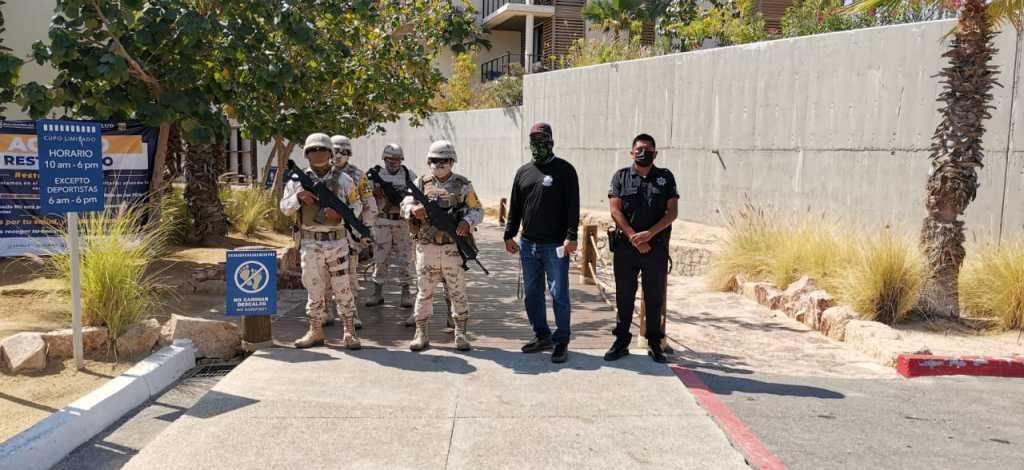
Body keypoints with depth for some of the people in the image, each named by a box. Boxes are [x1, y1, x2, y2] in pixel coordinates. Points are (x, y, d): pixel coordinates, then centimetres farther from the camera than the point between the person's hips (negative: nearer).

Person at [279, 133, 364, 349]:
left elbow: (357, 205, 8)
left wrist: (341, 214, -11)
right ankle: (316, 332, 20)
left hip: (337, 242, -1)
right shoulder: (298, 180, 5)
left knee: (342, 288, 0)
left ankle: (349, 332, 9)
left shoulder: (343, 180, 3)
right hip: (310, 243, 1)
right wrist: (298, 196, -12)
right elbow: (285, 208, 7)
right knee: (314, 289, 9)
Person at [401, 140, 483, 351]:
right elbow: (405, 204, -1)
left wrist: (467, 221, -18)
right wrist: (414, 209, -25)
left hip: (454, 248, -1)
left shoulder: (463, 185, 4)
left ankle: (460, 333, 15)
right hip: (426, 247, 1)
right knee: (424, 292, 6)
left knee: (457, 292, 5)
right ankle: (421, 333, 15)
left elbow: (477, 209, 4)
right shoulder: (421, 183, 7)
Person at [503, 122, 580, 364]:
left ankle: (561, 341, 9)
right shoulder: (523, 172, 13)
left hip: (555, 245, -5)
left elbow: (573, 206, -8)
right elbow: (515, 207, 17)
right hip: (528, 244, 6)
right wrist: (509, 235, 12)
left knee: (559, 294, -1)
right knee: (531, 294, 11)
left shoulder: (564, 170, -2)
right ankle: (541, 336, 24)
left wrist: (571, 236, -15)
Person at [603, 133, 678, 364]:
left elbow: (672, 212, 0)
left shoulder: (666, 178, 7)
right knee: (624, 297, 6)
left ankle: (654, 343, 16)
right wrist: (634, 237, -13)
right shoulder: (621, 177, 6)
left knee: (654, 298, 7)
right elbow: (615, 210, -3)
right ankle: (621, 341, 15)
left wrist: (649, 234, -13)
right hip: (625, 247, 0)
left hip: (657, 248, 0)